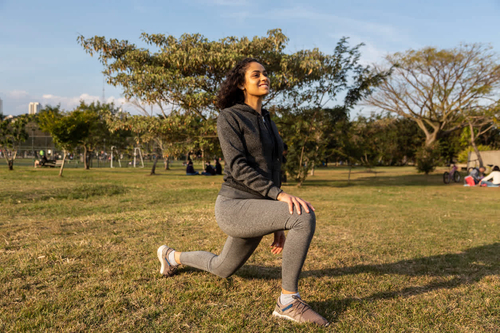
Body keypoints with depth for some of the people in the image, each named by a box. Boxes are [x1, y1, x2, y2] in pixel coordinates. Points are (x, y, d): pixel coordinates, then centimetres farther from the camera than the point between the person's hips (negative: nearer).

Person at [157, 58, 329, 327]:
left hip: (256, 210, 8)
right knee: (305, 216, -29)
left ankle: (172, 257, 51)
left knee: (222, 269, 26)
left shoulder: (267, 124, 15)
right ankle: (288, 300, -16)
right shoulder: (229, 117, -8)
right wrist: (280, 195, -31)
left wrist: (278, 226, 16)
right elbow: (238, 167, -19)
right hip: (234, 208, -8)